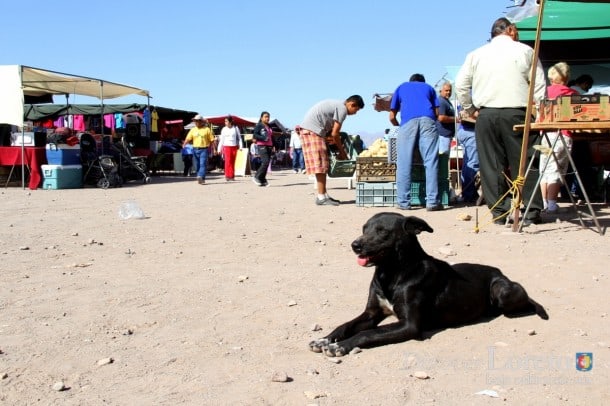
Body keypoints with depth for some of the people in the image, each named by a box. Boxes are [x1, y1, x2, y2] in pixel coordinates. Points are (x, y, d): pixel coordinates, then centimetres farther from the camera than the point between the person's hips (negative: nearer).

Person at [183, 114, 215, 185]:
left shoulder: (207, 129, 1)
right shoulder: (193, 130, 11)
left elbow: (211, 140, 0)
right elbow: (188, 138, 3)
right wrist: (184, 144, -15)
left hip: (204, 149, -5)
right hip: (195, 149, 5)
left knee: (203, 164, -16)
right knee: (198, 165, 9)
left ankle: (200, 177, -29)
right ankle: (201, 179, 18)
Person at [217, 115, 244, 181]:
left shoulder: (235, 128, 3)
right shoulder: (224, 129, 6)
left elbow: (239, 137, 8)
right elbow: (221, 139, 10)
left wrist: (241, 146, -2)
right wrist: (219, 149, 8)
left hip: (234, 147, 0)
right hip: (226, 146, 0)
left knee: (233, 162, 2)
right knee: (228, 161, -13)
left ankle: (232, 176, 9)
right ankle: (228, 176, -13)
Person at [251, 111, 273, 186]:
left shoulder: (269, 127, 19)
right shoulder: (259, 125, -2)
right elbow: (254, 135, -11)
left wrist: (273, 145, 10)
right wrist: (263, 138, -21)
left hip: (269, 146, 7)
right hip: (262, 146, -7)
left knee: (266, 163, 4)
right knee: (265, 162, -18)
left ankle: (262, 180, 8)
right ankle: (256, 177, -9)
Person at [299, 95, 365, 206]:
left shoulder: (337, 105, 21)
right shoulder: (342, 108, -9)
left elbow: (330, 131, 19)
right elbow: (334, 134, -11)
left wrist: (340, 149, 17)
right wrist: (342, 152, 2)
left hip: (307, 129, 10)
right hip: (313, 130, -10)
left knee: (322, 165, 10)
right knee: (320, 165, -9)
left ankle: (324, 195, 13)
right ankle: (321, 197, -8)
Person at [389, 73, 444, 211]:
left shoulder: (401, 88, 31)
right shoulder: (429, 88, 32)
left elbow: (392, 117, 24)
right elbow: (437, 113, 23)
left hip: (408, 122, 0)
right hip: (428, 120, 1)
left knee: (404, 164, 0)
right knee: (431, 162, -3)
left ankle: (403, 202, -2)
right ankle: (432, 202, -8)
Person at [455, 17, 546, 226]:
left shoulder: (476, 54, 11)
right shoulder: (525, 51, 6)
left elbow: (460, 84, 8)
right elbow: (539, 85, 3)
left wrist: (470, 109, 15)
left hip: (486, 114, 2)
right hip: (516, 113, -2)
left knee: (491, 164, 5)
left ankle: (498, 212, 7)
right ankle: (532, 211, 6)